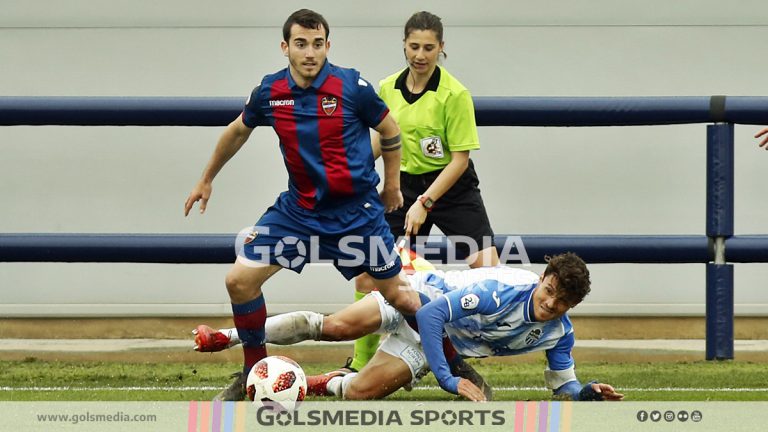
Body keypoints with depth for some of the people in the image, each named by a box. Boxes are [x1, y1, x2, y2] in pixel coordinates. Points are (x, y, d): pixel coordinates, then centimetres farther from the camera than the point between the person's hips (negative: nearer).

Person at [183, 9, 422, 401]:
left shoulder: (352, 87, -16)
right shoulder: (269, 92, -6)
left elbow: (389, 130, 2)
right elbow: (238, 132, 15)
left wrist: (392, 185, 10)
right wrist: (206, 180, 24)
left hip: (356, 211, -3)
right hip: (298, 208, 3)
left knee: (396, 296, 4)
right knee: (239, 280, -7)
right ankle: (255, 372, 11)